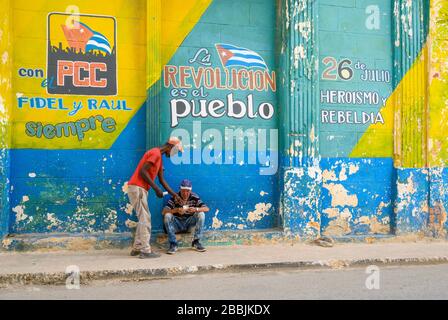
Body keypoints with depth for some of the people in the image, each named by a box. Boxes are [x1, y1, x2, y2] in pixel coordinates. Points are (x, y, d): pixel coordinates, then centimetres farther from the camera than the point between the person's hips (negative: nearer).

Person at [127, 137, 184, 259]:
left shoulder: (159, 157, 19)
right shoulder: (155, 153, -12)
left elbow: (162, 180, 22)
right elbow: (142, 172, -21)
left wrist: (174, 194, 22)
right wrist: (156, 189, -18)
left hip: (140, 189, 10)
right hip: (137, 188, -10)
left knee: (143, 219, 13)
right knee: (145, 219, -8)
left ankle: (137, 248, 18)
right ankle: (145, 251, -5)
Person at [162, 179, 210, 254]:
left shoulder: (194, 197, -9)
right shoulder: (174, 198, -14)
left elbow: (207, 209, -17)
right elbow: (164, 212, -24)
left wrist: (196, 209, -37)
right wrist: (176, 210, -42)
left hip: (189, 223, 1)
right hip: (177, 223, -1)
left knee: (201, 214, -22)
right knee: (167, 216, -29)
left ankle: (196, 242, -13)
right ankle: (173, 244, -22)